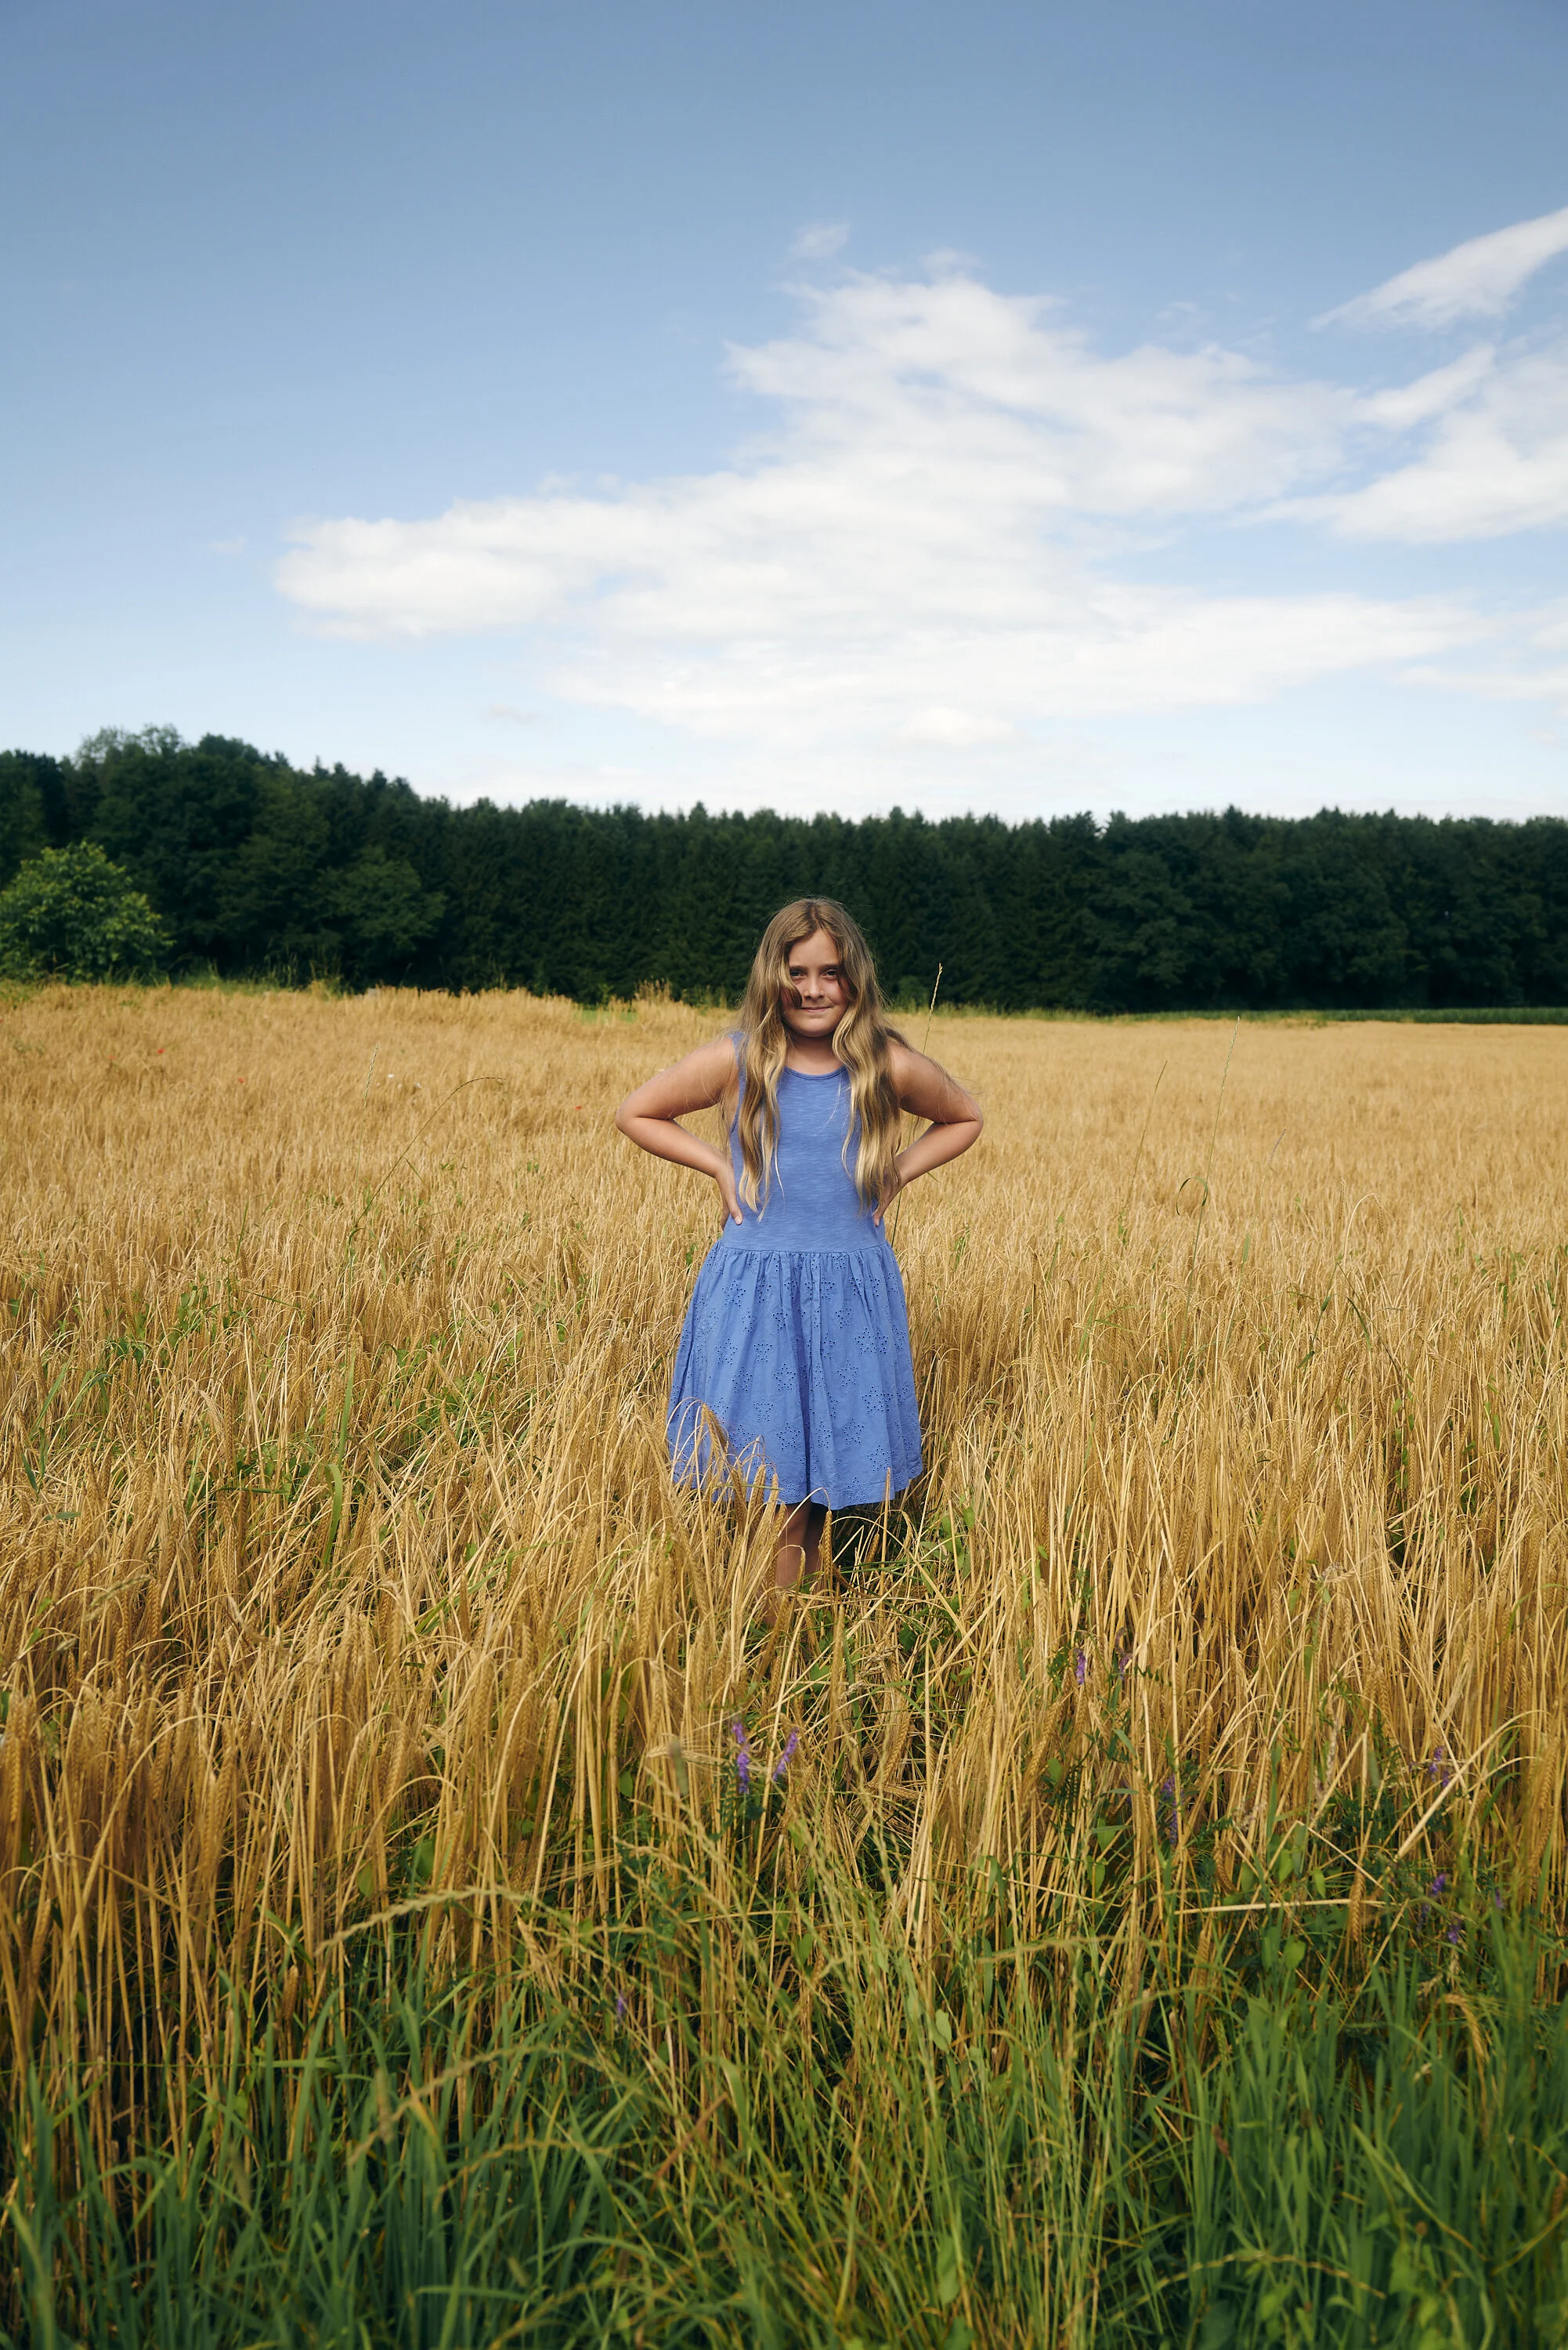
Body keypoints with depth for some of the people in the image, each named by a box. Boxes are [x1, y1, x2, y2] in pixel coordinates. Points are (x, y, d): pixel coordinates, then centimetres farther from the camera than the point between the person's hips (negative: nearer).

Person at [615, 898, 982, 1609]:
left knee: (815, 1475, 8)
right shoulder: (736, 1061, -4)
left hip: (851, 1291, 1)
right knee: (753, 1469, 1)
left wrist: (896, 1174, 3)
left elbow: (964, 1119, 16)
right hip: (751, 1288, -1)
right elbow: (635, 1112, 9)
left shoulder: (890, 1068, -3)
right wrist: (719, 1166, 0)